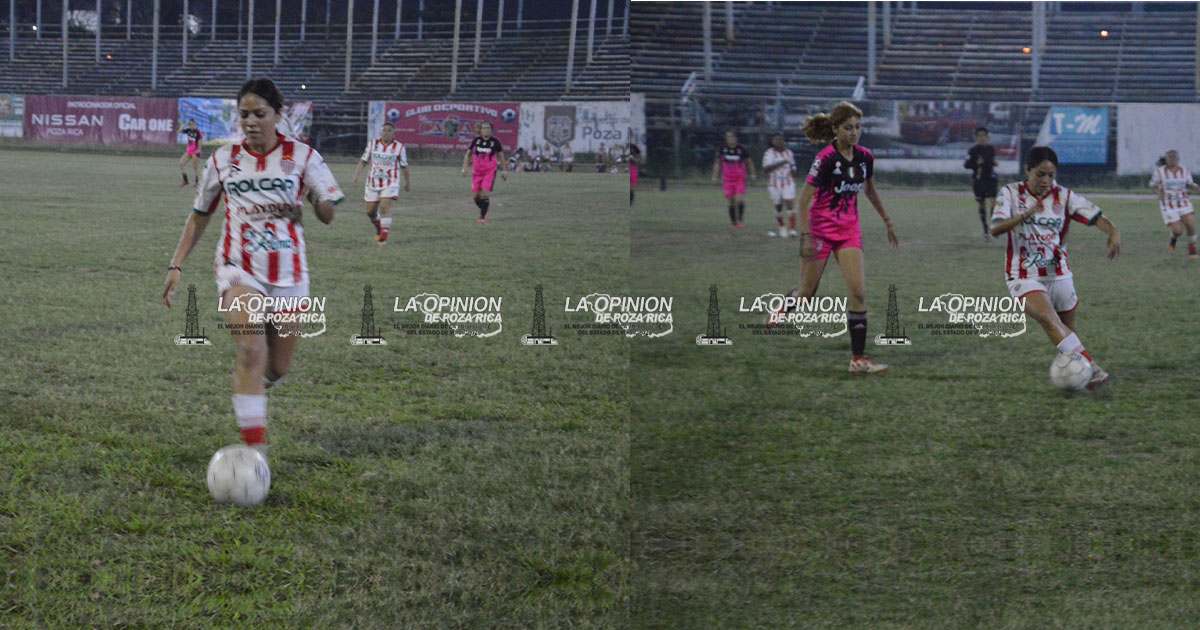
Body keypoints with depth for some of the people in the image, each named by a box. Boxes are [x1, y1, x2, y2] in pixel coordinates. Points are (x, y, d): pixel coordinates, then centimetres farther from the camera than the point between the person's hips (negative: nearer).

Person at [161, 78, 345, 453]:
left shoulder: (302, 157, 0)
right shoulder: (223, 160, 4)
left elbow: (328, 215, -4)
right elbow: (199, 215, 14)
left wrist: (321, 203, -28)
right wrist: (177, 265, 8)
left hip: (288, 274, 1)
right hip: (239, 270, -1)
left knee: (277, 368, 9)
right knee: (251, 349, -24)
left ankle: (250, 385, 46)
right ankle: (255, 444, -26)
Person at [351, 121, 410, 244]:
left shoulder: (399, 147, -3)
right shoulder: (373, 144, 2)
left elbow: (404, 166, 8)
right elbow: (363, 161, 8)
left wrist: (407, 183, 16)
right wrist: (356, 176, -3)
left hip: (390, 183, -3)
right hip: (373, 183, 3)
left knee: (385, 207, -21)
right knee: (370, 212, 8)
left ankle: (384, 237, -16)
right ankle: (379, 228, 39)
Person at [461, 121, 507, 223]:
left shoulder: (495, 142, -4)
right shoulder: (476, 140, 0)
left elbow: (501, 156, 9)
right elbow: (468, 154, 10)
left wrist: (503, 171, 10)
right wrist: (464, 168, 2)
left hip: (490, 172, -3)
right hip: (476, 172, 3)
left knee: (484, 194, -17)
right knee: (476, 196, 3)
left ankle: (482, 216, -5)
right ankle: (483, 210, 30)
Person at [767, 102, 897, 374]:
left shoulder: (865, 157, 0)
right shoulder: (826, 158, -18)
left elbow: (870, 190, 19)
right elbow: (804, 200, -16)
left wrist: (887, 221, 22)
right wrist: (806, 237, -21)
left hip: (849, 230, 5)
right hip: (821, 228, -5)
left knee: (859, 290, -9)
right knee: (807, 292, 7)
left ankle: (858, 359, -7)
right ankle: (784, 308, 44)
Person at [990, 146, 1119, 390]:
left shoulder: (1064, 197, 1)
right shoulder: (1011, 193, -4)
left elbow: (1096, 217, -6)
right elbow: (995, 228, -18)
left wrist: (1113, 232, -29)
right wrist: (1025, 215, -34)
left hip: (1059, 275, 4)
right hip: (1024, 277, -4)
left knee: (1068, 330, 10)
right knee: (1048, 318, -26)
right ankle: (1091, 368, -35)